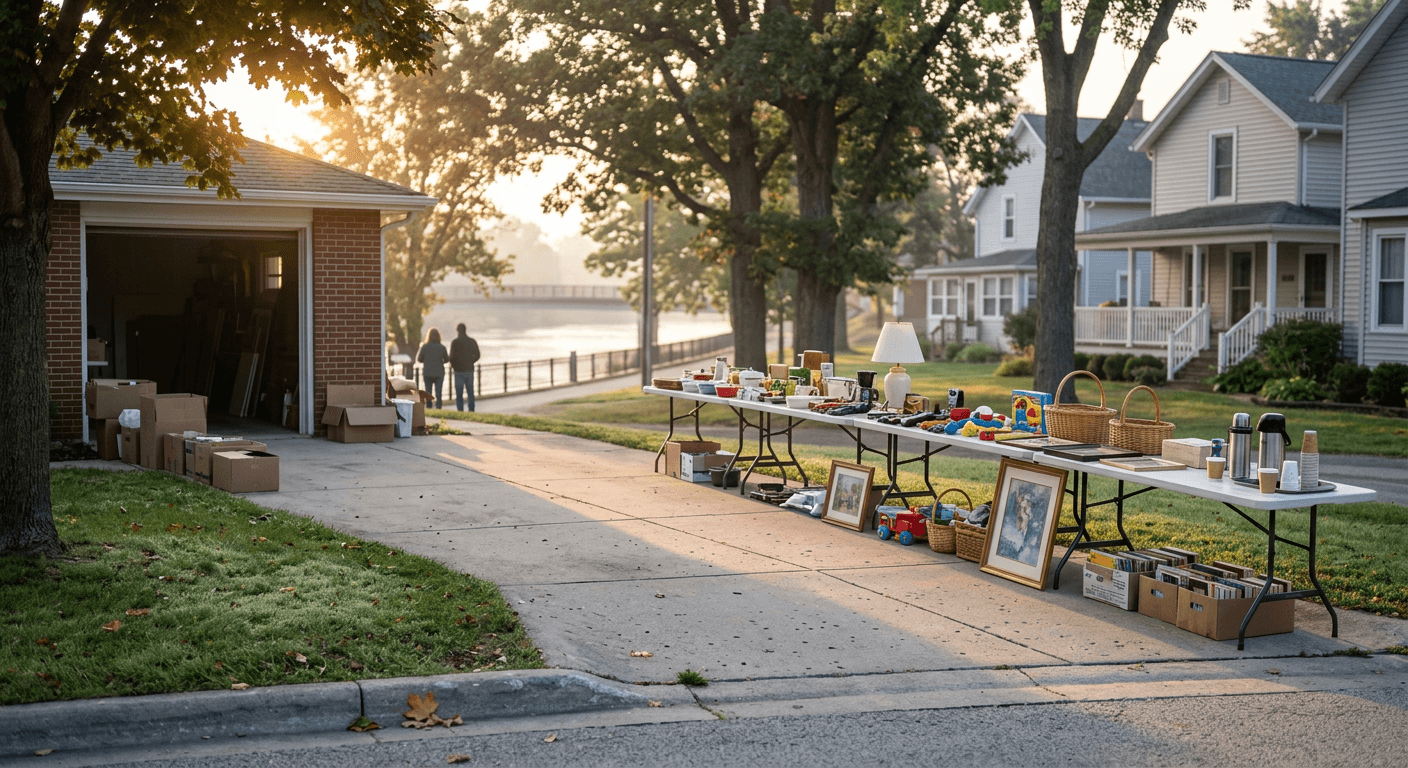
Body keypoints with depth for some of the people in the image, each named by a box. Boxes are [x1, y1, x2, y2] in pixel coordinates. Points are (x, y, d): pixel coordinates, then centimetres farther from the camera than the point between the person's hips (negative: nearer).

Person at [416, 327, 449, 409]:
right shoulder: (442, 347, -6)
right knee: (439, 393, 3)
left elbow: (419, 359, -2)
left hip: (427, 374, 0)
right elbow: (446, 360, 3)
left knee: (428, 393, 8)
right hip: (439, 373, 0)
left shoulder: (424, 347, -9)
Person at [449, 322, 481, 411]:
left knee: (459, 394, 1)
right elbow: (477, 356, 9)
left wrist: (452, 364, 7)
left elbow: (452, 357, -13)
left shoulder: (455, 342, -9)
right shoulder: (472, 341, 3)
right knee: (470, 393, 10)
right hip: (470, 370, 4)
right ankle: (471, 411, 9)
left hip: (459, 370, -4)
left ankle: (460, 411, -3)